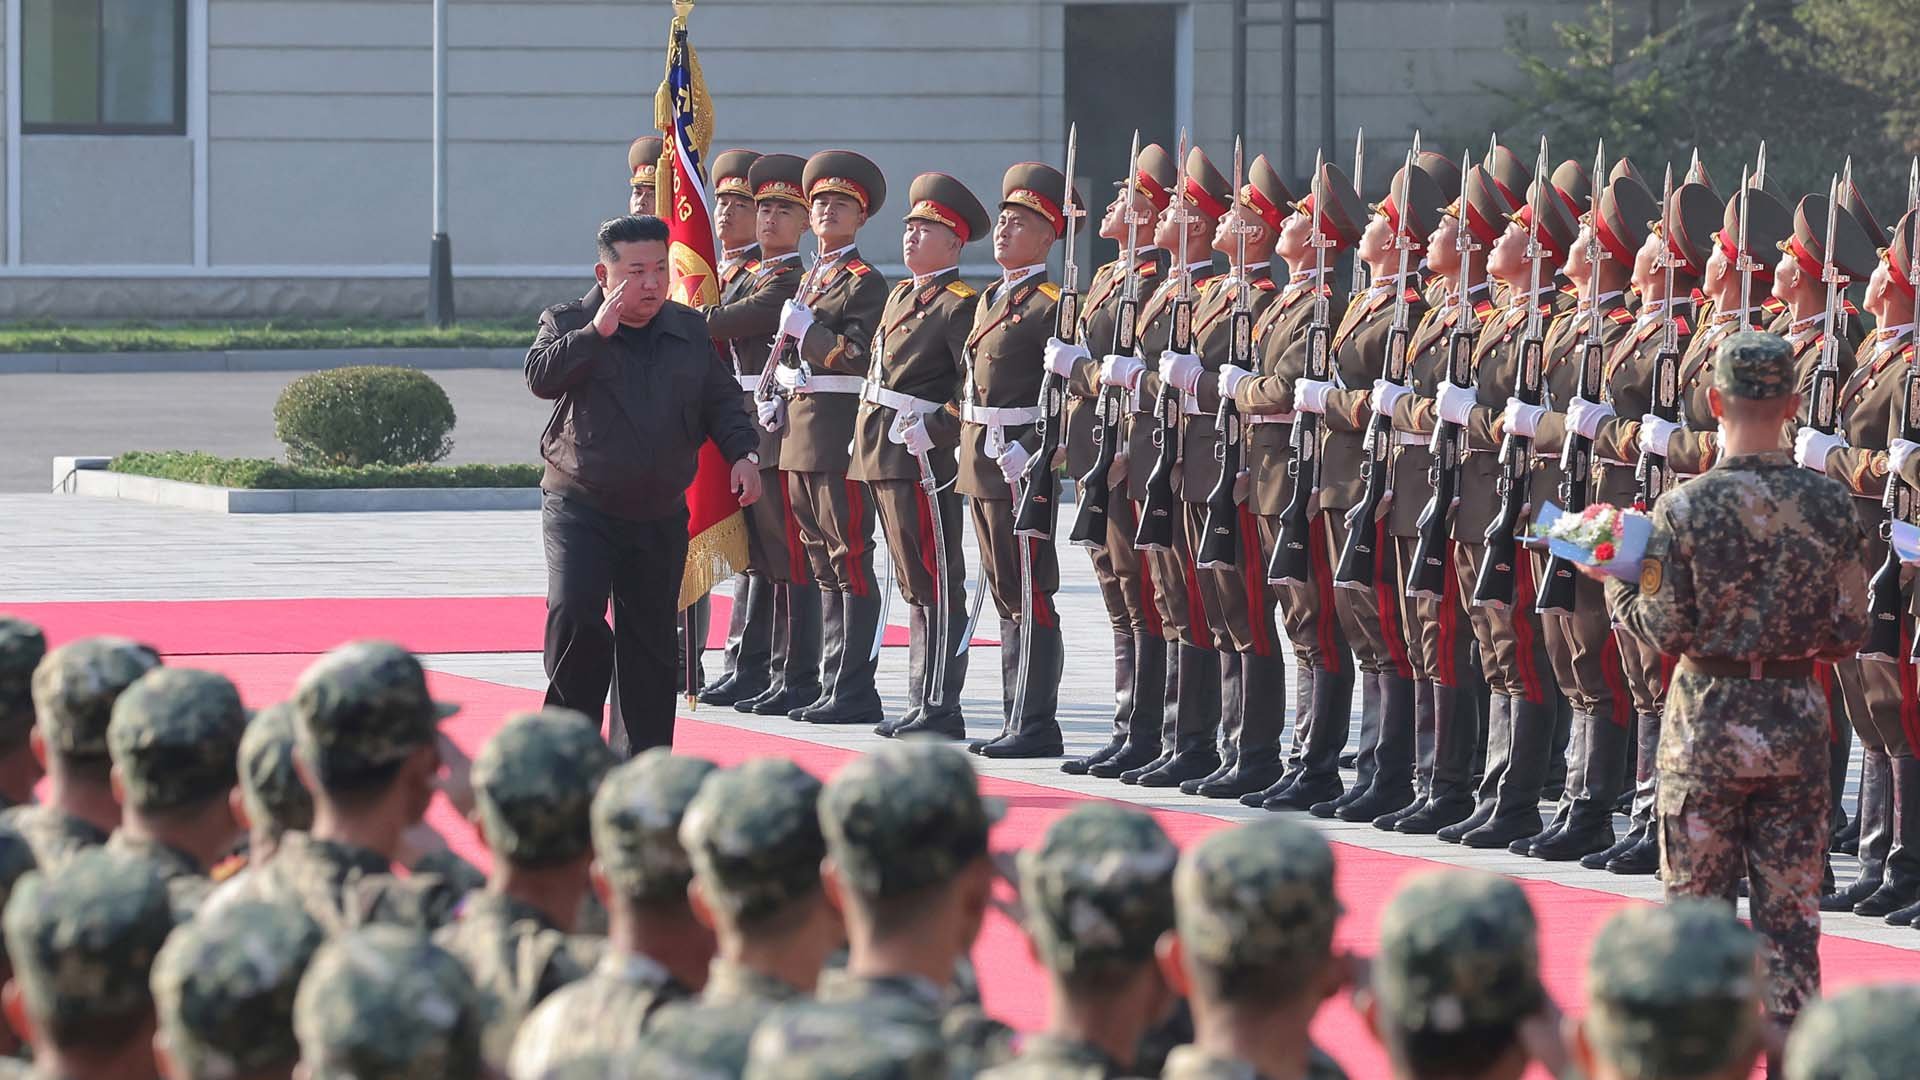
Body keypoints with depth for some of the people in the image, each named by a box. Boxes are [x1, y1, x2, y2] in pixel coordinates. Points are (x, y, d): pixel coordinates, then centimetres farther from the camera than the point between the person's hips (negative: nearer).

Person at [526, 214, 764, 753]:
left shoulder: (689, 330, 8)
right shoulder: (567, 323, -3)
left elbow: (721, 400, 15)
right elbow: (541, 376, -20)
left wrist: (743, 452, -1)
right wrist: (597, 332, -24)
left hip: (660, 518, 4)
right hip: (581, 510, -4)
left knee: (652, 640, 7)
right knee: (573, 616, -21)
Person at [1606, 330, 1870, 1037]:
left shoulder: (1685, 508, -13)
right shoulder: (1827, 503, -5)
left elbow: (1665, 631, -12)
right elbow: (1850, 632, -2)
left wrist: (1615, 585, 6)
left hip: (1708, 725, -2)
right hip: (1796, 726, 2)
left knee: (1696, 901, 8)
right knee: (1790, 907, 7)